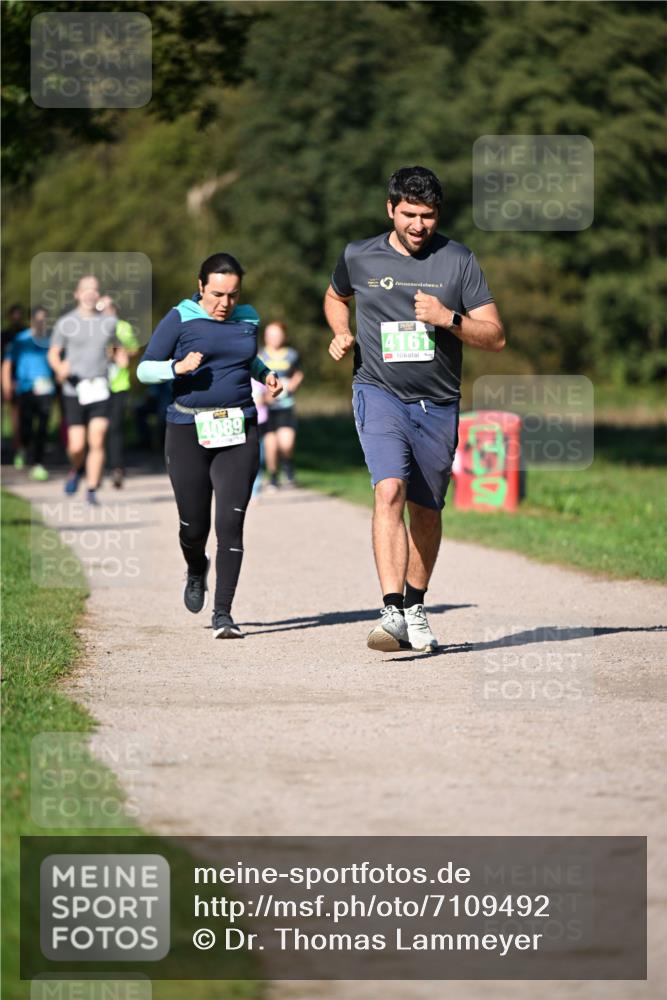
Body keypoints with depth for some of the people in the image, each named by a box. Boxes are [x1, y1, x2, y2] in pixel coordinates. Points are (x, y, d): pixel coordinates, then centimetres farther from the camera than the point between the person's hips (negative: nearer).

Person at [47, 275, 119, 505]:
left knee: (97, 442, -11)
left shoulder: (108, 322, 9)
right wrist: (60, 368, -19)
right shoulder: (65, 323, 1)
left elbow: (117, 346, 24)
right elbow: (53, 354, 3)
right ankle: (77, 470, 31)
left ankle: (92, 490, -4)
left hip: (100, 389, 1)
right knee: (76, 446, -3)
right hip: (74, 391, -1)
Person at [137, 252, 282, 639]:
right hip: (188, 432, -2)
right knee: (194, 527, 4)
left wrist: (266, 374, 9)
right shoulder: (180, 320, -4)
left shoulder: (247, 319, 9)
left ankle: (223, 613, -6)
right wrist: (178, 367, -19)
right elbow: (145, 369, -1)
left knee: (230, 524, -9)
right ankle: (197, 571, 40)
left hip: (238, 432, 2)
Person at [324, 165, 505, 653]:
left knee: (426, 509, 10)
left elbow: (495, 337, -1)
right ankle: (394, 613, -30)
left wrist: (449, 319, -18)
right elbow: (336, 297, 25)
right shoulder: (359, 257, 2)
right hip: (379, 393, -1)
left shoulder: (459, 261, -1)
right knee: (390, 491, -22)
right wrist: (343, 334, 4)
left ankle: (416, 607, 32)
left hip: (438, 405, 2)